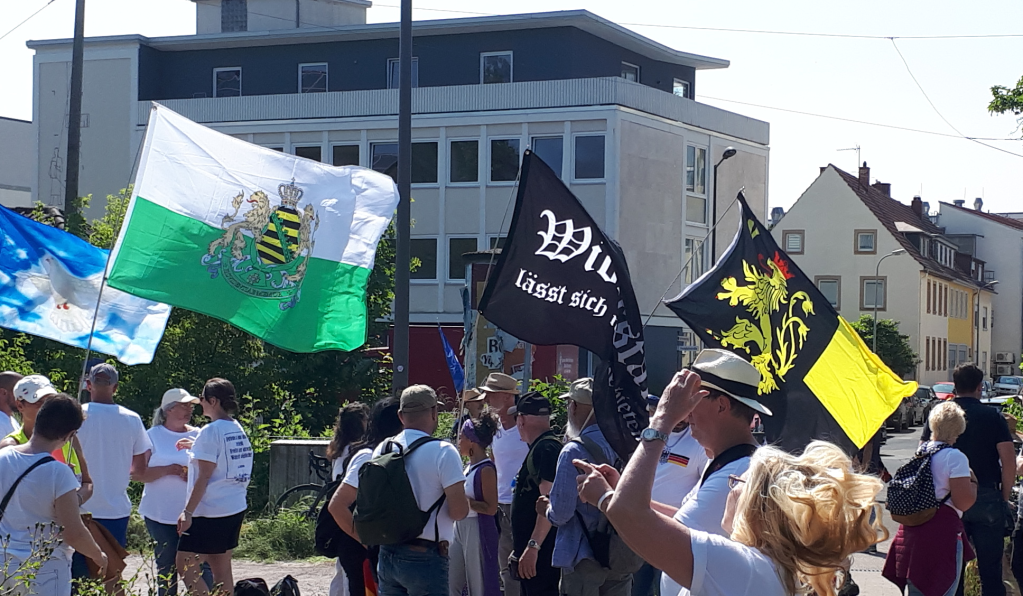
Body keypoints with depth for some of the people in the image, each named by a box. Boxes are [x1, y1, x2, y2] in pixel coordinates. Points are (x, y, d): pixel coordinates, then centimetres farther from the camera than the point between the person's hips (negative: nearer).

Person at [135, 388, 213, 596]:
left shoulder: (198, 436, 10)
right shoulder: (153, 436, 4)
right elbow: (136, 474, -2)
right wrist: (167, 470, -13)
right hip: (160, 514, -1)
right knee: (166, 568, 5)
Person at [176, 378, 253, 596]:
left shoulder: (210, 432, -15)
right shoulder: (238, 430, 11)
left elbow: (204, 477, -18)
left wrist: (188, 511, -16)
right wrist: (196, 447, 28)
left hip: (210, 512, -9)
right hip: (235, 508, 9)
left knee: (186, 568, -5)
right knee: (222, 569, 12)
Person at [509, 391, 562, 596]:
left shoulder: (546, 449, -14)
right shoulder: (539, 448, 18)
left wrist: (533, 546, -26)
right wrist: (521, 549, 26)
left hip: (540, 554, -11)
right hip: (530, 551, 11)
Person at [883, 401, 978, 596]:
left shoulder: (919, 453, 9)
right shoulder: (955, 458, -12)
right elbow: (963, 502, -17)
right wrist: (973, 481, 0)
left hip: (912, 532, 7)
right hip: (942, 533, -7)